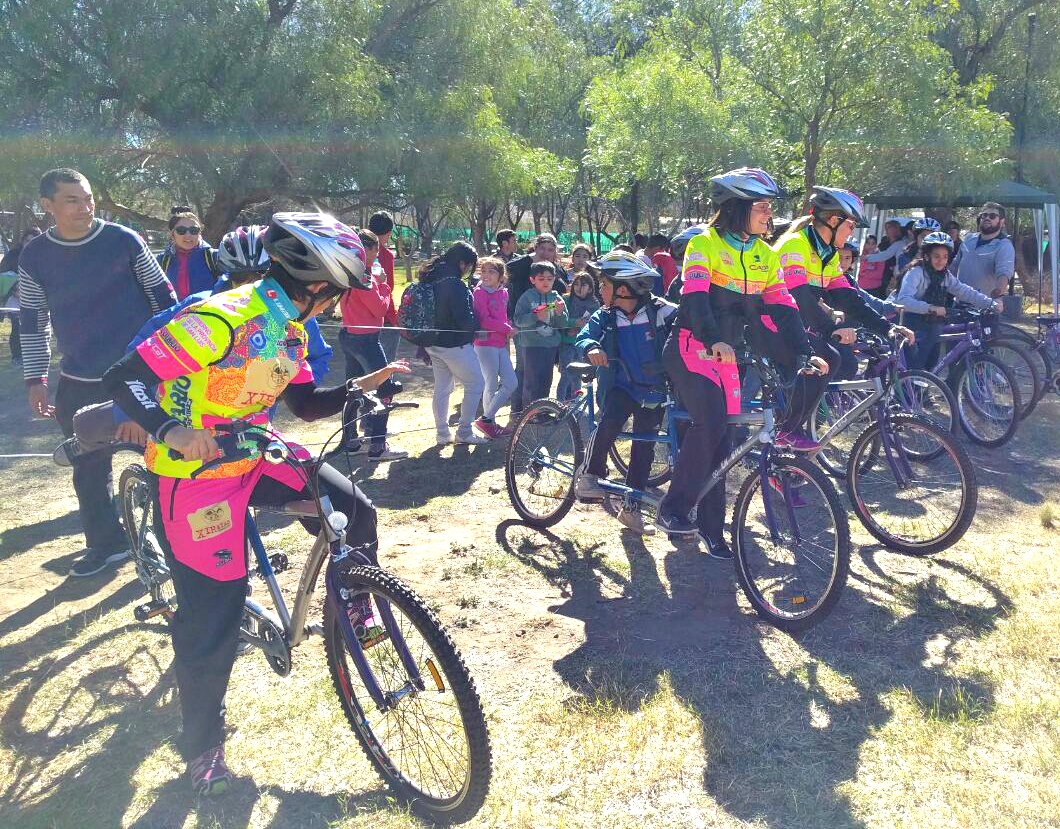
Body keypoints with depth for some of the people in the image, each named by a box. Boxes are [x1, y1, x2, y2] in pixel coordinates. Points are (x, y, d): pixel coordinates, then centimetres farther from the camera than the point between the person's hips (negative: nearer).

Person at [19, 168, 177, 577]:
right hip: (80, 383, 3)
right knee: (89, 469, 9)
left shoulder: (123, 240, -7)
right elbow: (32, 321, 8)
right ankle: (105, 543, 27)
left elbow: (163, 297, 0)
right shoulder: (34, 256, 0)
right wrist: (35, 380, 6)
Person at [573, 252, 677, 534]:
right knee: (609, 422, -31)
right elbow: (584, 336, -11)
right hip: (621, 386, 0)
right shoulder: (604, 316, -1)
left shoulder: (660, 311, -9)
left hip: (654, 390, 0)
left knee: (644, 449, 6)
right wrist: (591, 348, -33)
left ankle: (631, 509, 18)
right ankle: (589, 474, -13)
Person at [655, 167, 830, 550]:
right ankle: (672, 510, -15)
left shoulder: (765, 255, 9)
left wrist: (804, 351, -9)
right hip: (691, 346, -6)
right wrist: (714, 340, -40)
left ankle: (711, 528, 12)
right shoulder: (705, 244, -10)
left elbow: (782, 306, 5)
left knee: (720, 439, 2)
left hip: (725, 352, 6)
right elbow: (695, 296, -23)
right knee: (711, 423, -26)